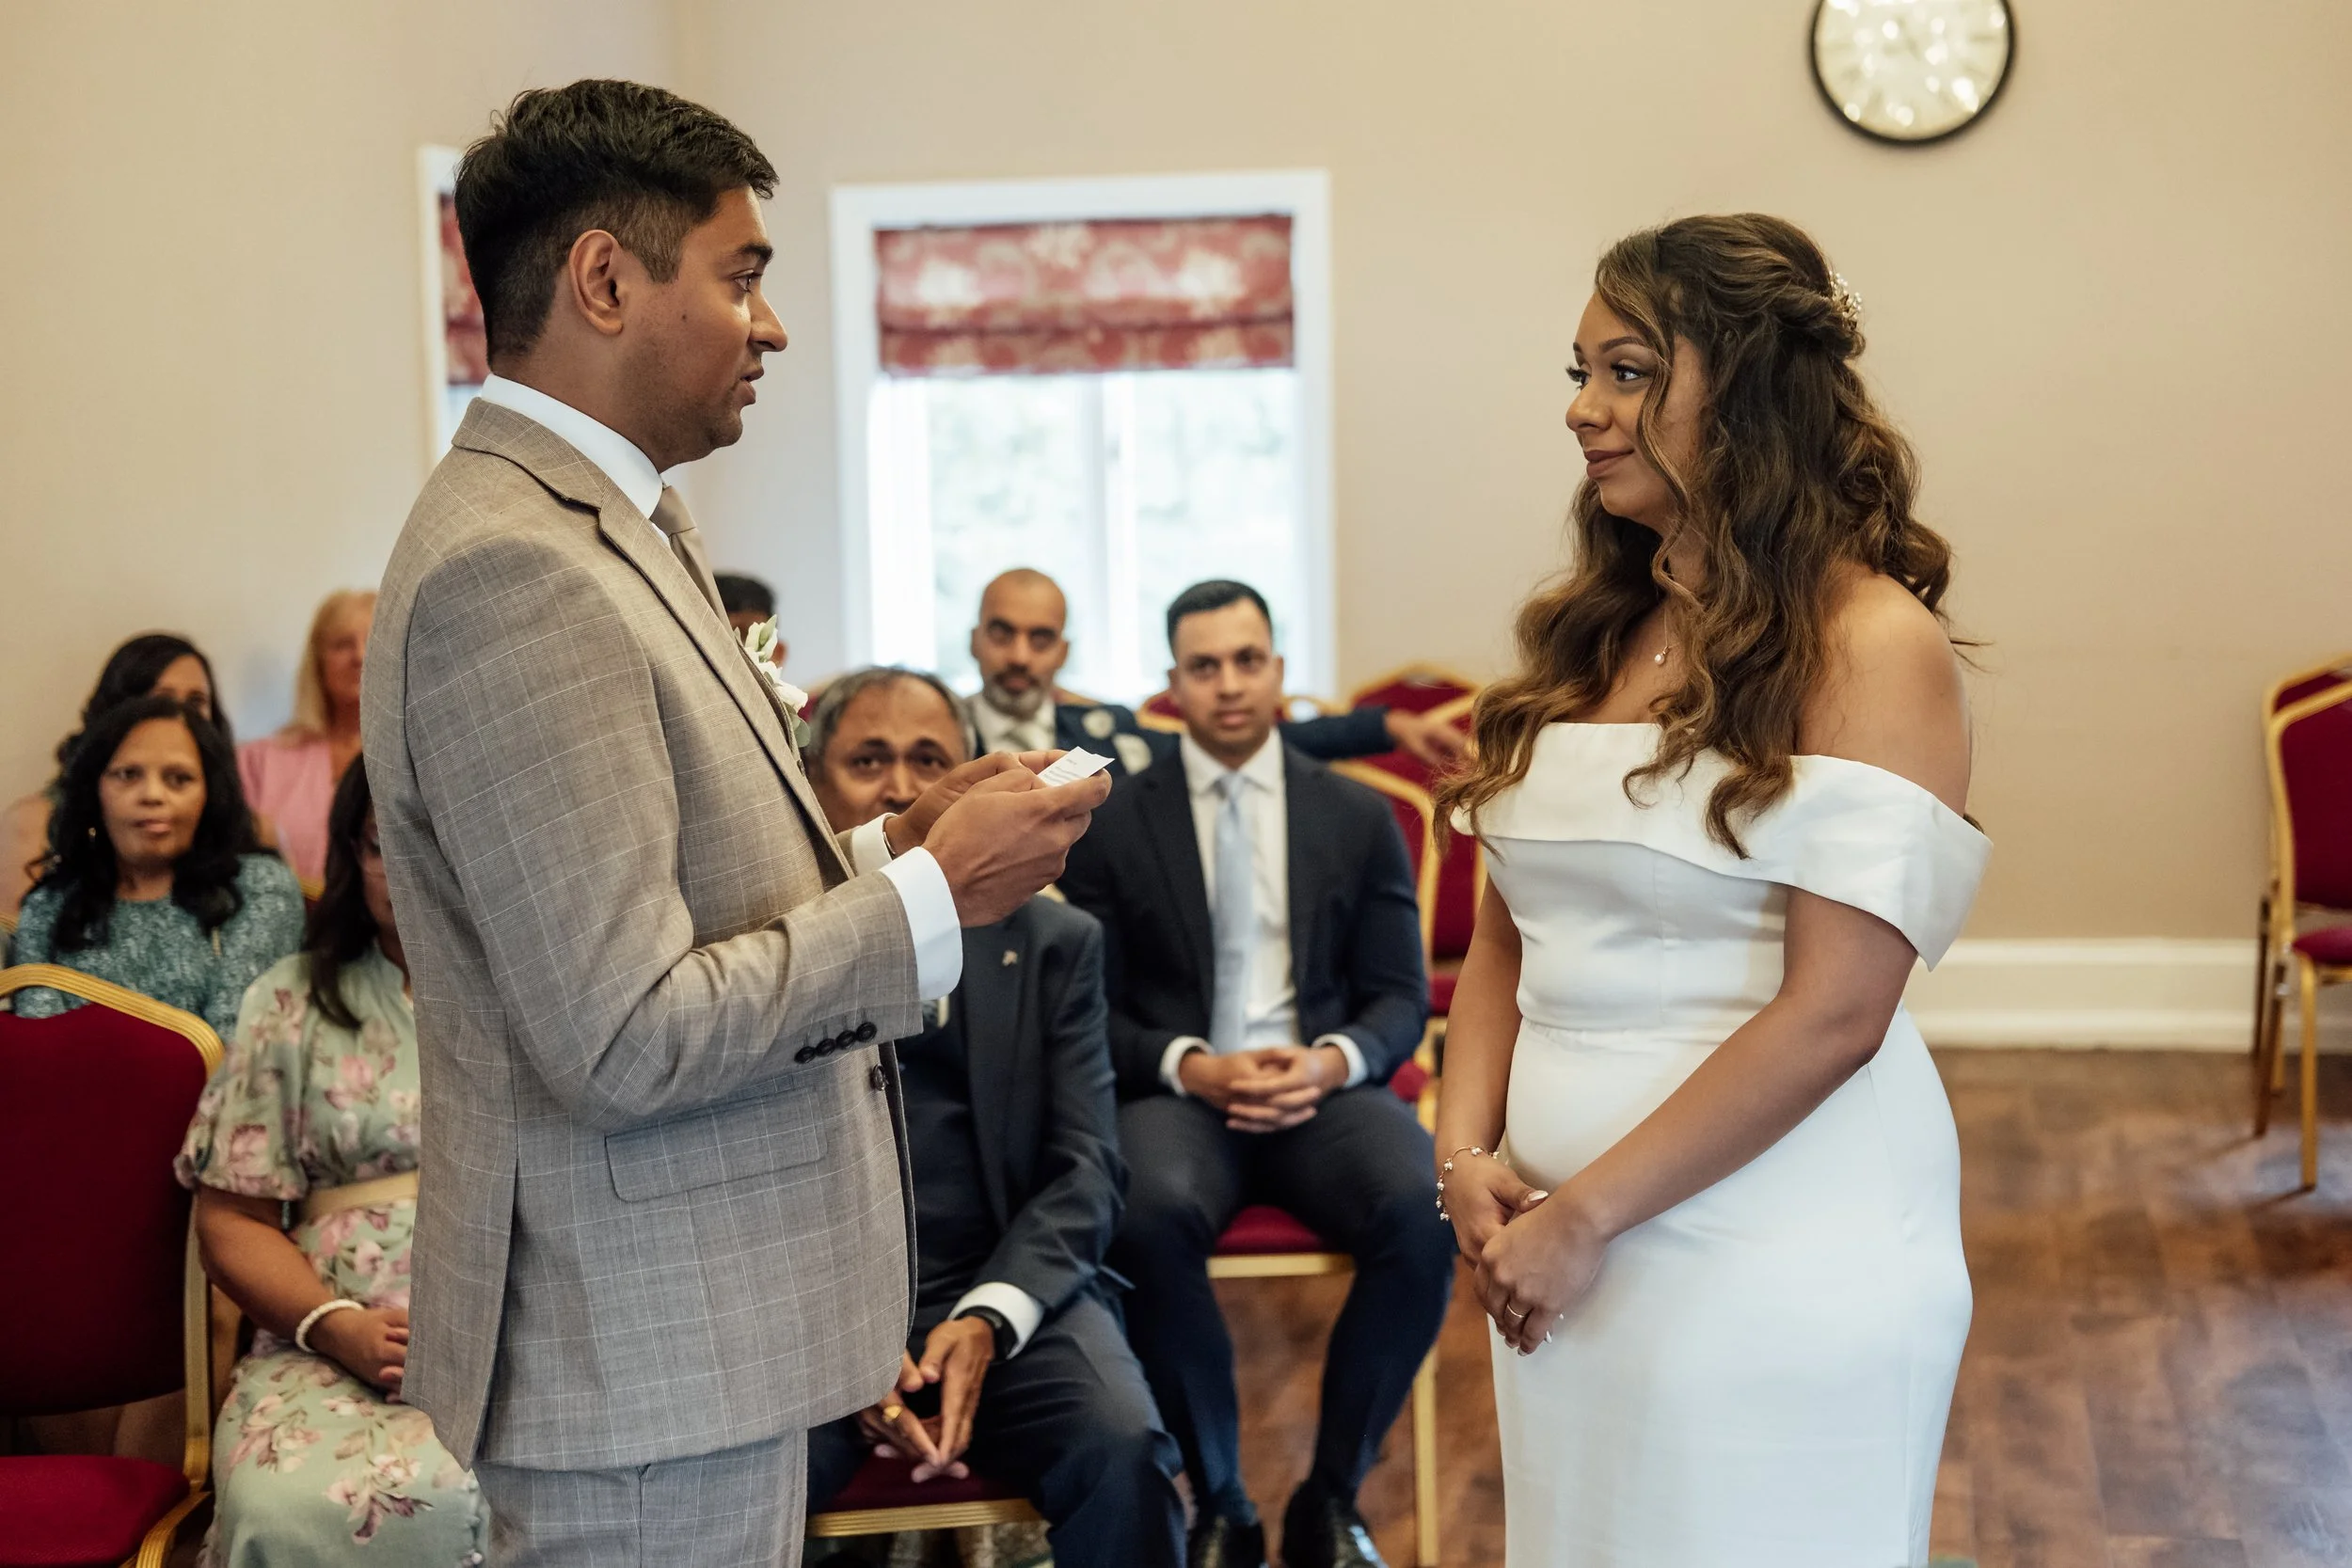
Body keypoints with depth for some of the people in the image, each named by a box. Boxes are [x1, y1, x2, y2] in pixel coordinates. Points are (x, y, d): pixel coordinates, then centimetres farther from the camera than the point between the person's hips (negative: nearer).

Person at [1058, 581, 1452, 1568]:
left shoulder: (1359, 819, 12)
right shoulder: (1112, 826, 8)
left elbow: (1400, 997, 10)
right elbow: (1091, 1007, 4)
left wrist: (1331, 1062, -13)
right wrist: (1190, 1066, -15)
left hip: (1323, 1085, 1)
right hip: (1178, 1090, -1)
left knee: (1427, 1210, -31)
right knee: (1150, 1216, -36)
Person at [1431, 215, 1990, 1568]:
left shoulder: (1870, 644, -11)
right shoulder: (1592, 634, 10)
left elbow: (1832, 1013, -17)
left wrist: (1586, 1215, -15)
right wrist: (1466, 1159, -4)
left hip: (1777, 1260, -6)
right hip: (1566, 1257, 6)